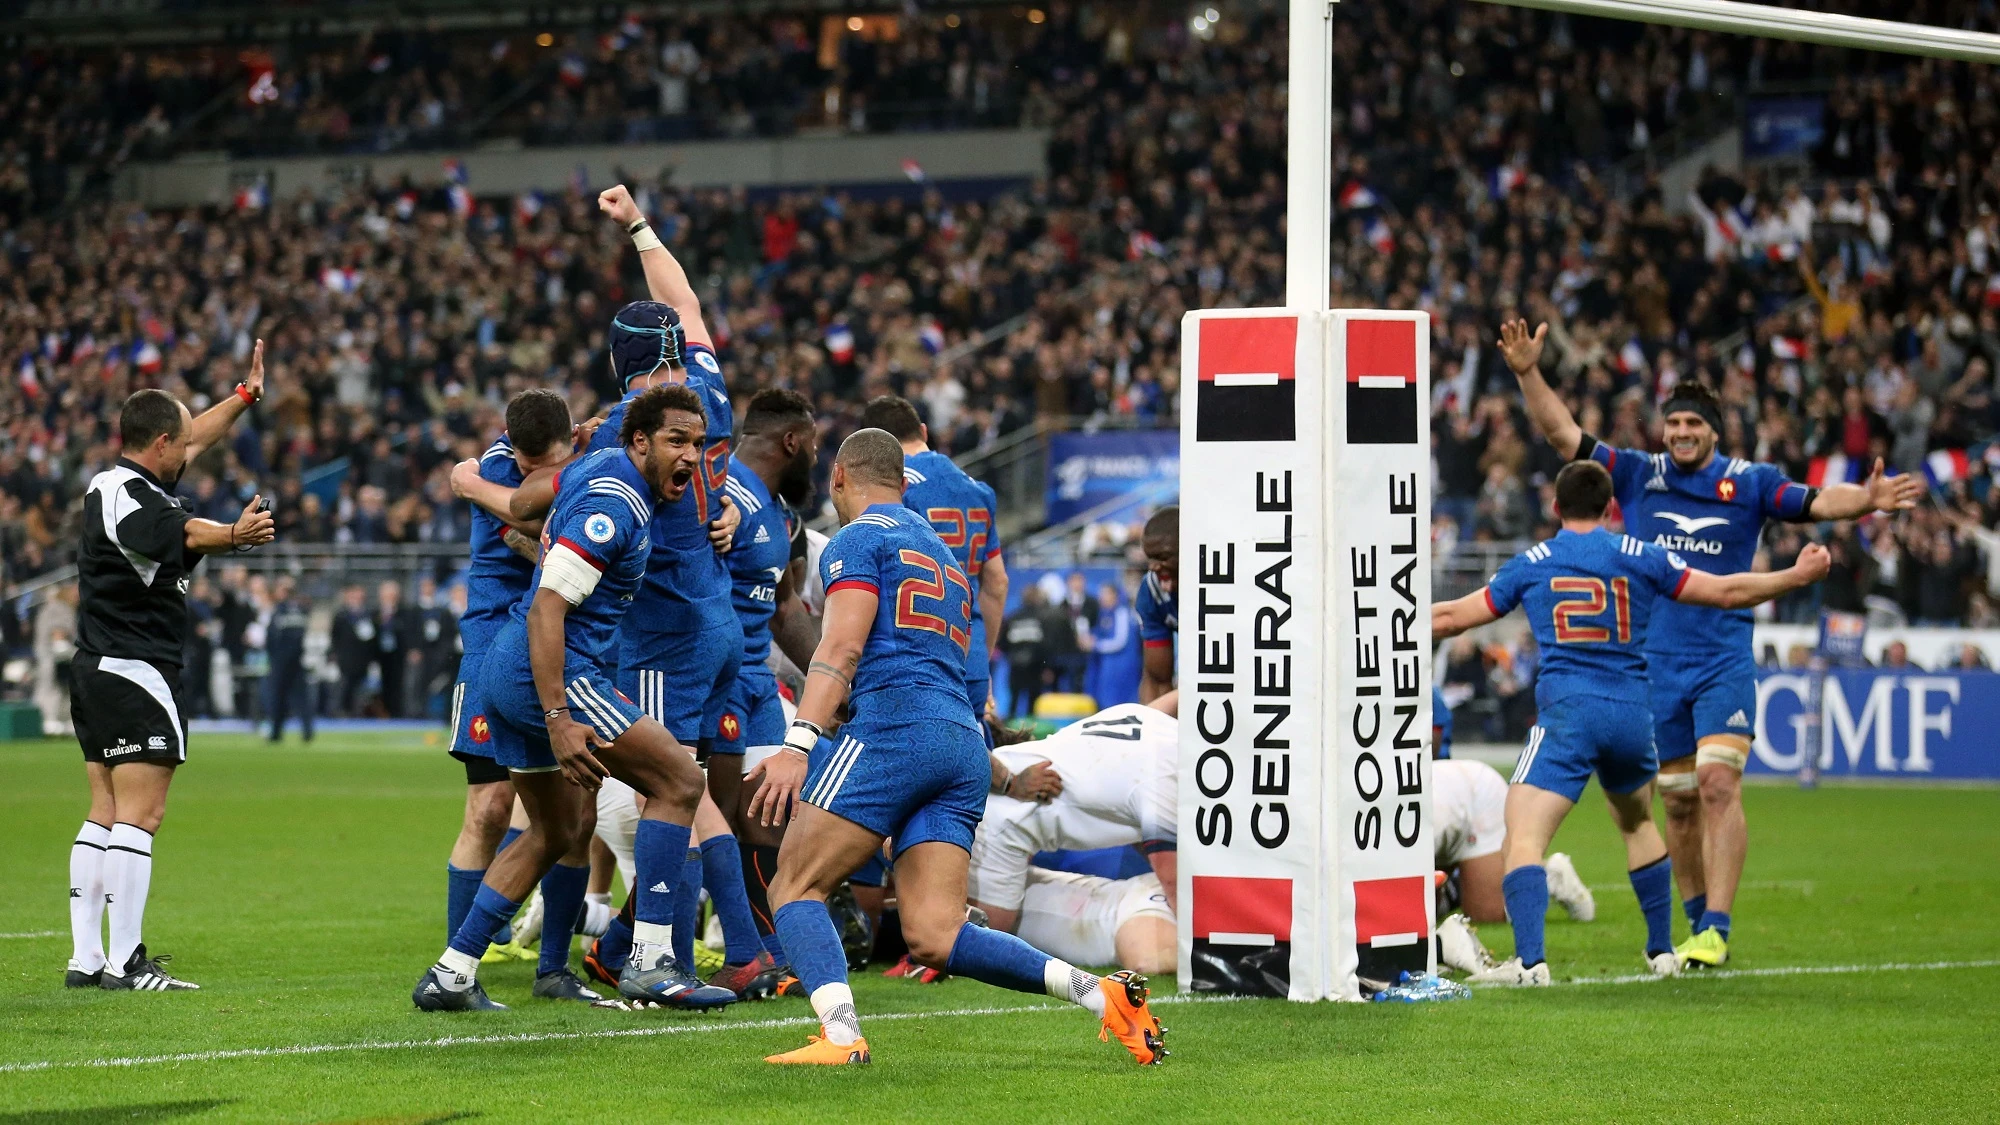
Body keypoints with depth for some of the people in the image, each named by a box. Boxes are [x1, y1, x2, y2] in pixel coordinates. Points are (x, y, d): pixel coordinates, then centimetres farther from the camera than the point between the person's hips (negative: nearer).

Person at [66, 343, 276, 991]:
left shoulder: (120, 484, 15)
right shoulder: (126, 495, -16)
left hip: (95, 671, 11)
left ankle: (85, 958, 11)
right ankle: (126, 963, -11)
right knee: (140, 816, -10)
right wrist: (234, 535, -46)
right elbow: (176, 533, -34)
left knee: (106, 816, 11)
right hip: (136, 673, -11)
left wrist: (246, 393, 36)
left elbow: (199, 438, 29)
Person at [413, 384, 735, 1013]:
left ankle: (451, 974, 19)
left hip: (507, 675, 11)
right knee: (678, 781, -8)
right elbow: (548, 608, -24)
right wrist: (558, 720, -27)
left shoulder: (596, 468, 12)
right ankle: (650, 961, -11)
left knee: (554, 832, 20)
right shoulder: (612, 504, -18)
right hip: (555, 675, -11)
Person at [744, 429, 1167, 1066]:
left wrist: (798, 747, -18)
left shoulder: (859, 538, 6)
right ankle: (1102, 994, -14)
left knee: (795, 887, -4)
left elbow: (843, 648, -9)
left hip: (894, 726, -7)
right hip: (966, 746, 7)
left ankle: (841, 1036, -25)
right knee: (934, 938, 0)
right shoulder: (942, 553, 31)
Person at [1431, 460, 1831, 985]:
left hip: (1565, 714, -4)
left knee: (1522, 838, -11)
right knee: (1638, 825, 29)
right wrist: (1798, 575, 26)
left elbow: (1452, 617, 14)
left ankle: (1530, 960, -31)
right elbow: (1727, 592, 13)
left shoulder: (1531, 564, 8)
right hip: (1630, 713, 4)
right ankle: (1662, 951, 33)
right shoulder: (1642, 557, 9)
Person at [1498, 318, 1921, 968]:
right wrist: (1529, 374, -6)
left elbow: (1817, 503, -7)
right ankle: (1699, 924, 22)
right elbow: (1562, 434, 4)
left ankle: (1716, 929, -19)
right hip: (1655, 664, 3)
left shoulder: (1748, 483, 2)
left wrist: (1867, 499, -26)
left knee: (1719, 783, -17)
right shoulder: (1637, 476, 6)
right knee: (1679, 801, 8)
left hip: (1725, 662, -2)